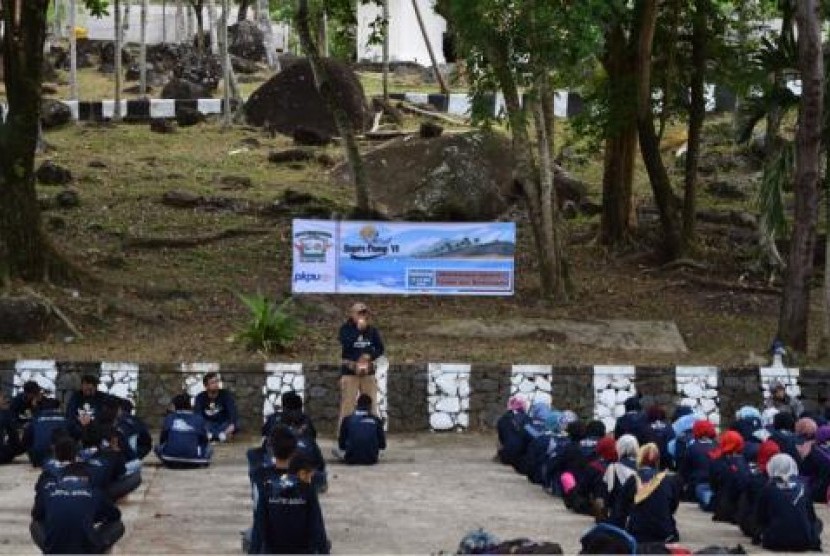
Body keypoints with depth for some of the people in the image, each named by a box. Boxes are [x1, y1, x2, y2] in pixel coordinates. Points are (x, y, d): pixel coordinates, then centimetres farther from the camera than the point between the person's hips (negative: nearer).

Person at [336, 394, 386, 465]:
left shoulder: (347, 420, -2)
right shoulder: (376, 420, -2)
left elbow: (341, 445, 2)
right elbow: (382, 444, 4)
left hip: (352, 460, -1)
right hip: (371, 460, 1)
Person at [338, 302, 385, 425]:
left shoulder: (372, 330, 7)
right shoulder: (345, 329, -2)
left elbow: (381, 348, 5)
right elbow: (346, 344, -20)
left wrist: (369, 356, -12)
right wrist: (359, 329, -16)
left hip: (368, 371, 4)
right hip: (350, 371, -4)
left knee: (371, 406, 4)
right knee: (347, 407, -7)